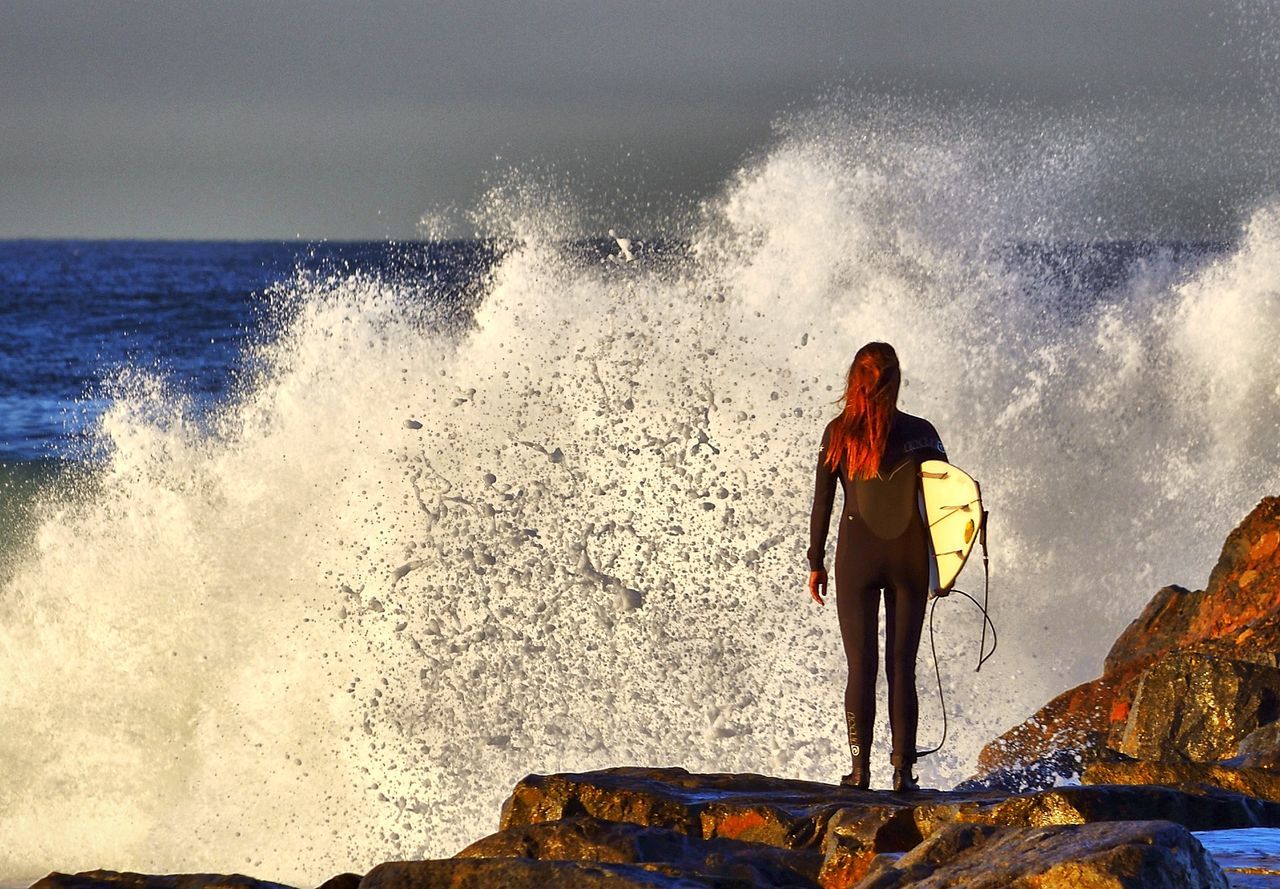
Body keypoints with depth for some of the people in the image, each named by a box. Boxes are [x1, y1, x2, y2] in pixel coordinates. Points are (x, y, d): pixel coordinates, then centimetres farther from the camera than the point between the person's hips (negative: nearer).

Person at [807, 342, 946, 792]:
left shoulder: (839, 432, -2)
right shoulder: (921, 433, 0)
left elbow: (822, 503, -1)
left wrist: (816, 563, 7)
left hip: (857, 555, -1)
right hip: (909, 558, 1)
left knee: (860, 667, 3)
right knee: (902, 667, 4)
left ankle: (860, 768, -2)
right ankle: (903, 769, 1)